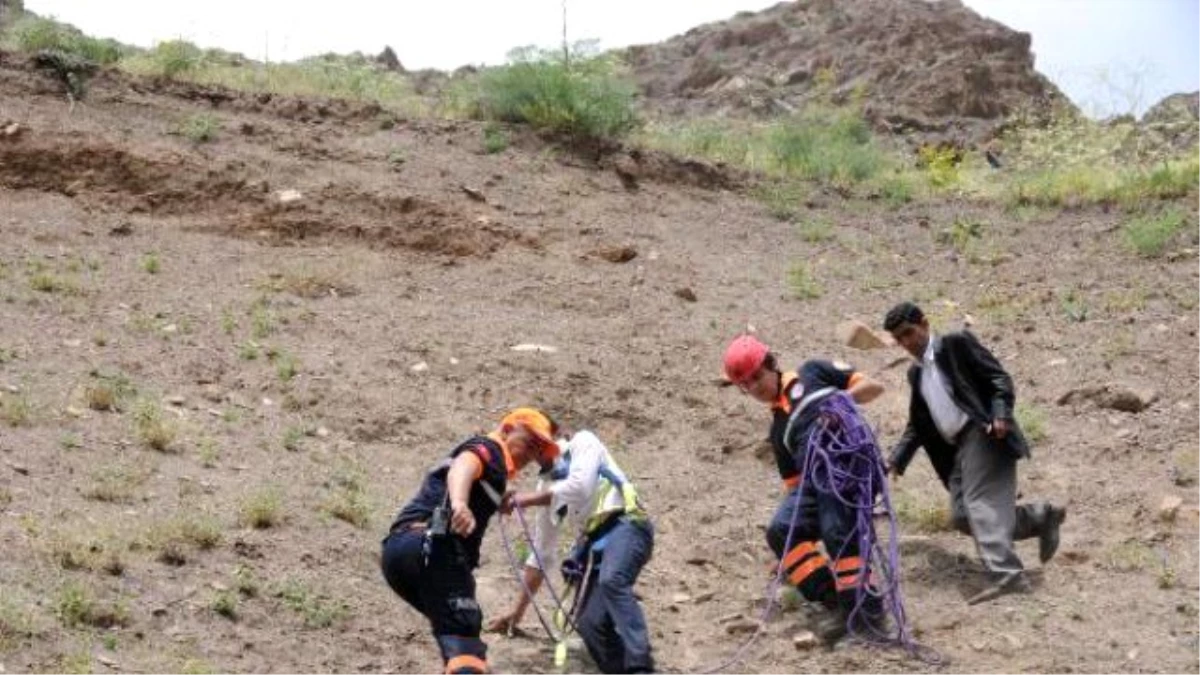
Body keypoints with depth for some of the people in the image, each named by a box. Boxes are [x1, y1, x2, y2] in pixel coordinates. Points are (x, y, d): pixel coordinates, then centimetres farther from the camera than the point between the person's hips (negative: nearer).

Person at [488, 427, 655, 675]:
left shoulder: (582, 443, 9)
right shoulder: (548, 486, 26)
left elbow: (579, 487, -11)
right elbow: (541, 553, 28)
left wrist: (527, 499, -5)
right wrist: (518, 612, 27)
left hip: (624, 526, -8)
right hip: (595, 543, 8)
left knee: (611, 581, -36)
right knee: (590, 623, -15)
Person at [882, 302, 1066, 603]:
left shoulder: (956, 344, 2)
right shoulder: (916, 373, 24)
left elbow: (998, 378, -6)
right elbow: (917, 426, 25)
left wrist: (1001, 415, -22)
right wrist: (896, 460, 11)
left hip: (982, 434, -8)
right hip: (958, 447, 8)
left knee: (980, 502, -21)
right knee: (962, 517, -2)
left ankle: (1006, 574, -30)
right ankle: (1041, 516, 10)